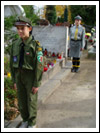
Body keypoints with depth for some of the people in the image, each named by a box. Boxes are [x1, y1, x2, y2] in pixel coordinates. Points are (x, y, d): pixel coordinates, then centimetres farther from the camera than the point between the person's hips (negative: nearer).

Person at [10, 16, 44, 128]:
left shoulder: (36, 45, -17)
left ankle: (32, 123, 27)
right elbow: (13, 63, 5)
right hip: (19, 76, 5)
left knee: (31, 101, 7)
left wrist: (37, 84, -15)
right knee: (22, 100, 15)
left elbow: (39, 66, -16)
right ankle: (25, 120, 36)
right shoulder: (15, 44, -1)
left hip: (31, 77, -5)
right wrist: (14, 80, 6)